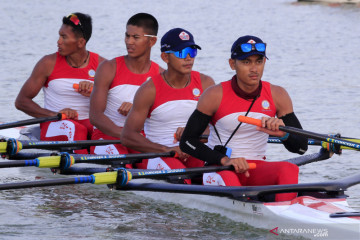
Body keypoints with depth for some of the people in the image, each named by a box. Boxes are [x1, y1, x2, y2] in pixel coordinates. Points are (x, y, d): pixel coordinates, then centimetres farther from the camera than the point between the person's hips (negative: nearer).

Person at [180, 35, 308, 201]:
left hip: (257, 171, 3)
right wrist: (224, 160, -19)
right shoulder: (216, 95, -3)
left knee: (289, 169, -28)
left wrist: (283, 134, -20)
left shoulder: (277, 96, 4)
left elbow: (301, 147, 3)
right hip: (219, 169, -3)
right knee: (228, 179, -37)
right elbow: (187, 142, -5)